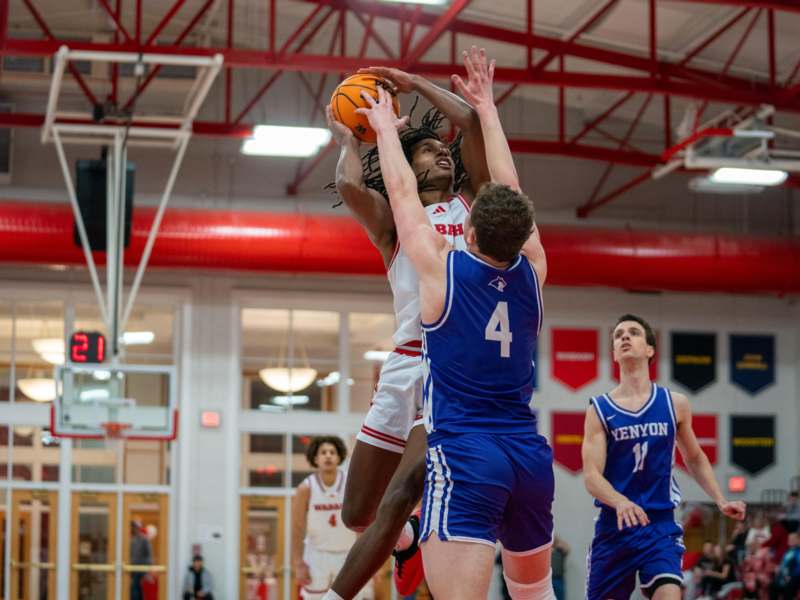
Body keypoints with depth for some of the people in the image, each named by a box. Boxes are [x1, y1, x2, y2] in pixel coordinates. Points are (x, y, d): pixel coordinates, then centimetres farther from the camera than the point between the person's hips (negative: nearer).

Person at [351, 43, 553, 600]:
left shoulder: (441, 267, -6)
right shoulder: (533, 270, 5)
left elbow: (402, 192, 9)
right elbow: (510, 189, 18)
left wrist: (385, 126, 26)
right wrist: (487, 108, 30)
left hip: (463, 455, -6)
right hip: (531, 454, 6)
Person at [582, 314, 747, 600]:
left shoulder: (675, 404, 4)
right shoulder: (599, 410, -2)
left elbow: (695, 459, 20)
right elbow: (591, 475, -10)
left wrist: (720, 501, 8)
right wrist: (620, 502, -30)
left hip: (661, 526, 0)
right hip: (613, 527, 0)